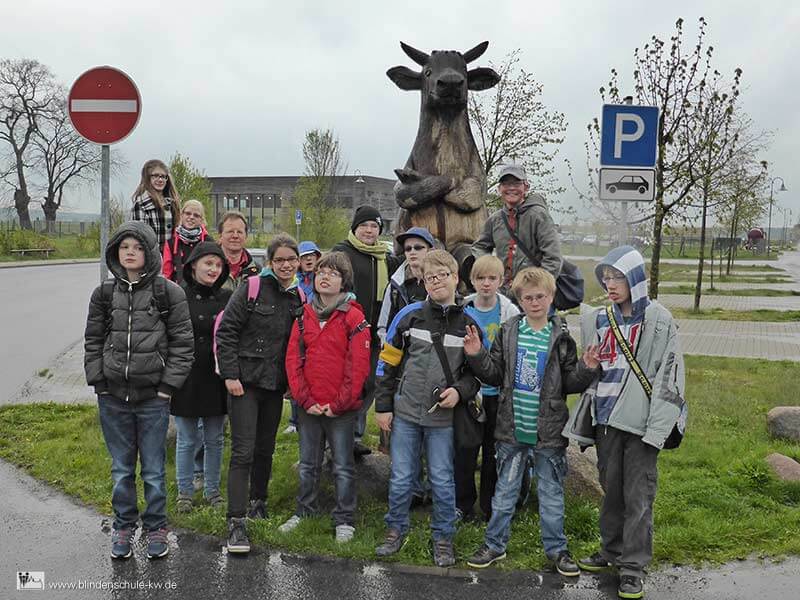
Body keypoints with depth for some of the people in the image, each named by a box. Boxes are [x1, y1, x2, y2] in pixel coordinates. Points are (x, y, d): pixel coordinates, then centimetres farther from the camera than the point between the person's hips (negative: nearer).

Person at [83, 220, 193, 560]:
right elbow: (93, 342, 10)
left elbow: (182, 344, -4)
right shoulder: (104, 294, 5)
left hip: (153, 397, -2)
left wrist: (167, 386, -8)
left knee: (153, 469, 7)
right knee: (121, 468, 13)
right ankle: (124, 525, 29)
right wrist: (99, 383, 1)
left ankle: (155, 527, 23)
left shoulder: (169, 293, -4)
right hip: (113, 397, 3)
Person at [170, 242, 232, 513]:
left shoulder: (227, 298, 3)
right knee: (187, 440, 8)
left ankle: (212, 490, 28)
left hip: (216, 379, 3)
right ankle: (185, 491, 24)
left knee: (214, 439, 13)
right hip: (185, 378, -2)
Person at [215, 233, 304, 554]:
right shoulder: (252, 289, -9)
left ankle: (258, 501, 36)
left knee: (265, 448, 16)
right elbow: (226, 331, -10)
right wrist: (230, 374, -13)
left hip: (276, 384, 5)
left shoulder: (299, 298, 6)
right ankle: (236, 522, -5)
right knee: (243, 451, -8)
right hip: (245, 382, -5)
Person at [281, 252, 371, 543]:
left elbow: (359, 366, -11)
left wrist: (338, 404, -12)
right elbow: (293, 359, 2)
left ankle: (345, 521, 17)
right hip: (308, 407, 4)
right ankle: (303, 511, 31)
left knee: (343, 466, 6)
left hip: (341, 408, -4)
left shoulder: (353, 317, -8)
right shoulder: (304, 316, 5)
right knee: (308, 464, 17)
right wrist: (305, 399, -7)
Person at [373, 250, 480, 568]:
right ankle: (396, 530, 29)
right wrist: (383, 406, 0)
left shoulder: (468, 324, -1)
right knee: (401, 478, 9)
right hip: (405, 412, 0)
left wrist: (459, 391, -11)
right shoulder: (409, 316, -2)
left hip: (442, 417, 0)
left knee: (442, 481, 9)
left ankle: (443, 538, 25)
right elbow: (387, 362, 2)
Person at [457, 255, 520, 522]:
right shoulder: (462, 310, -2)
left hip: (498, 392, 0)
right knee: (465, 451, 6)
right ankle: (463, 504, 23)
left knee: (494, 451, 10)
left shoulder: (510, 312, -4)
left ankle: (490, 506, 25)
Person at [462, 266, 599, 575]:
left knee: (552, 494, 12)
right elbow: (494, 375, 4)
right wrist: (476, 355, -11)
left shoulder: (561, 337, -3)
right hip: (512, 430, 1)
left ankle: (556, 548, 28)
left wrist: (587, 369, -17)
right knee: (504, 491, 13)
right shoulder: (508, 332, 0)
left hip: (548, 432, -1)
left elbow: (570, 383, 0)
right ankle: (494, 544, 28)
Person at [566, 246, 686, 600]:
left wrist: (658, 427, -14)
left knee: (638, 495, 2)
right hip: (607, 419, 5)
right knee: (611, 489, 15)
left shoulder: (658, 320, -6)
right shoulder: (597, 320, 8)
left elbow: (669, 376, -9)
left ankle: (634, 566, 14)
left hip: (641, 422, -4)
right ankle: (612, 551, 31)